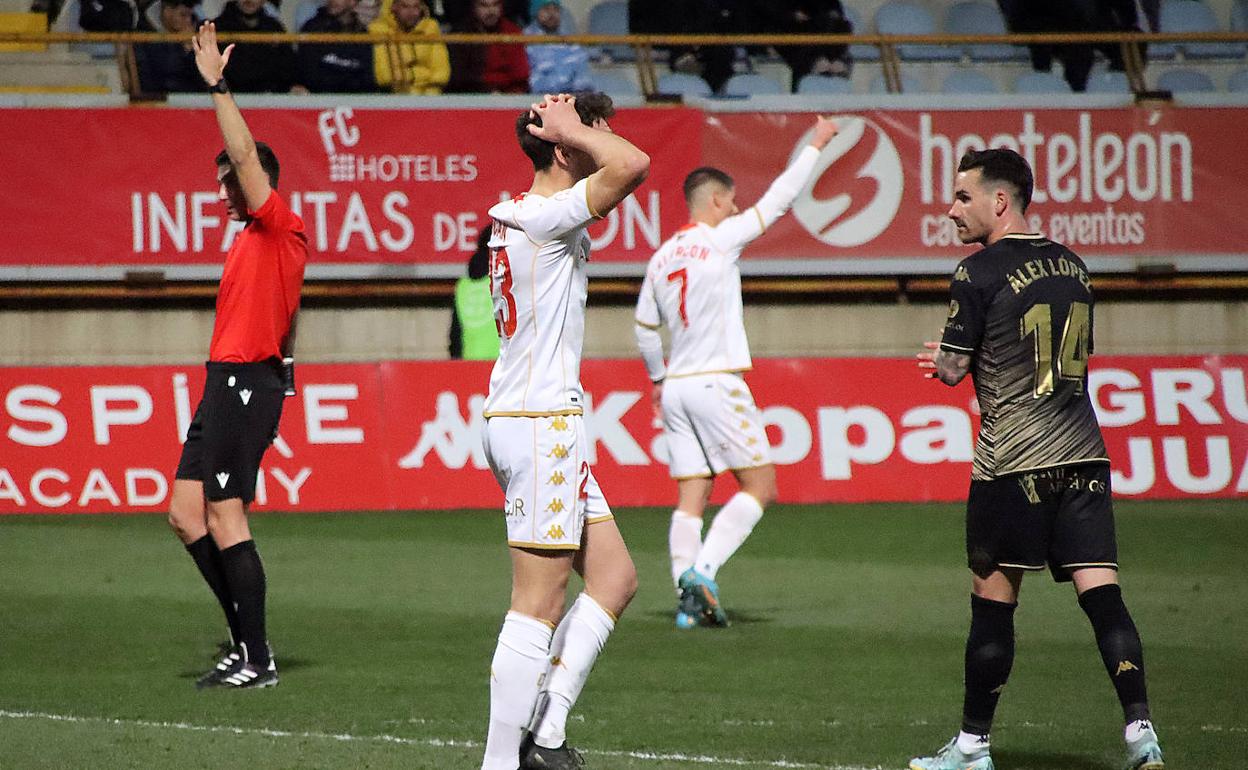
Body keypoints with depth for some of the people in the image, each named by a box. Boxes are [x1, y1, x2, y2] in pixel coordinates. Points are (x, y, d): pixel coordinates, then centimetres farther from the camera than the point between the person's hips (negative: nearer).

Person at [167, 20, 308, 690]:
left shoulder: (281, 229, -8)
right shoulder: (250, 237, 19)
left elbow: (245, 153, -18)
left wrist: (217, 86, -16)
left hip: (247, 383, -10)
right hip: (224, 383, 10)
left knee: (226, 518, -10)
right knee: (186, 515, 8)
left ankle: (257, 660, -7)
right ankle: (246, 641, 12)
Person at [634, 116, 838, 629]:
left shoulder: (661, 258, 13)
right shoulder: (721, 240, -5)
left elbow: (645, 329, 21)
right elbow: (779, 198, -1)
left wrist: (657, 378, 36)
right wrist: (816, 146, 10)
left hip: (676, 388, 7)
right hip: (716, 382, -7)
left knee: (691, 497, 4)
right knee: (759, 486, -2)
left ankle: (689, 601, -4)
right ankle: (702, 571, -17)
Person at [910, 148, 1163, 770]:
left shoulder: (978, 274, -8)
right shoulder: (1071, 266, 13)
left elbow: (952, 370, -7)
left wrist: (942, 360, 16)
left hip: (1013, 464, -5)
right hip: (1082, 455, 5)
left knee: (992, 601, 4)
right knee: (1102, 594, -1)